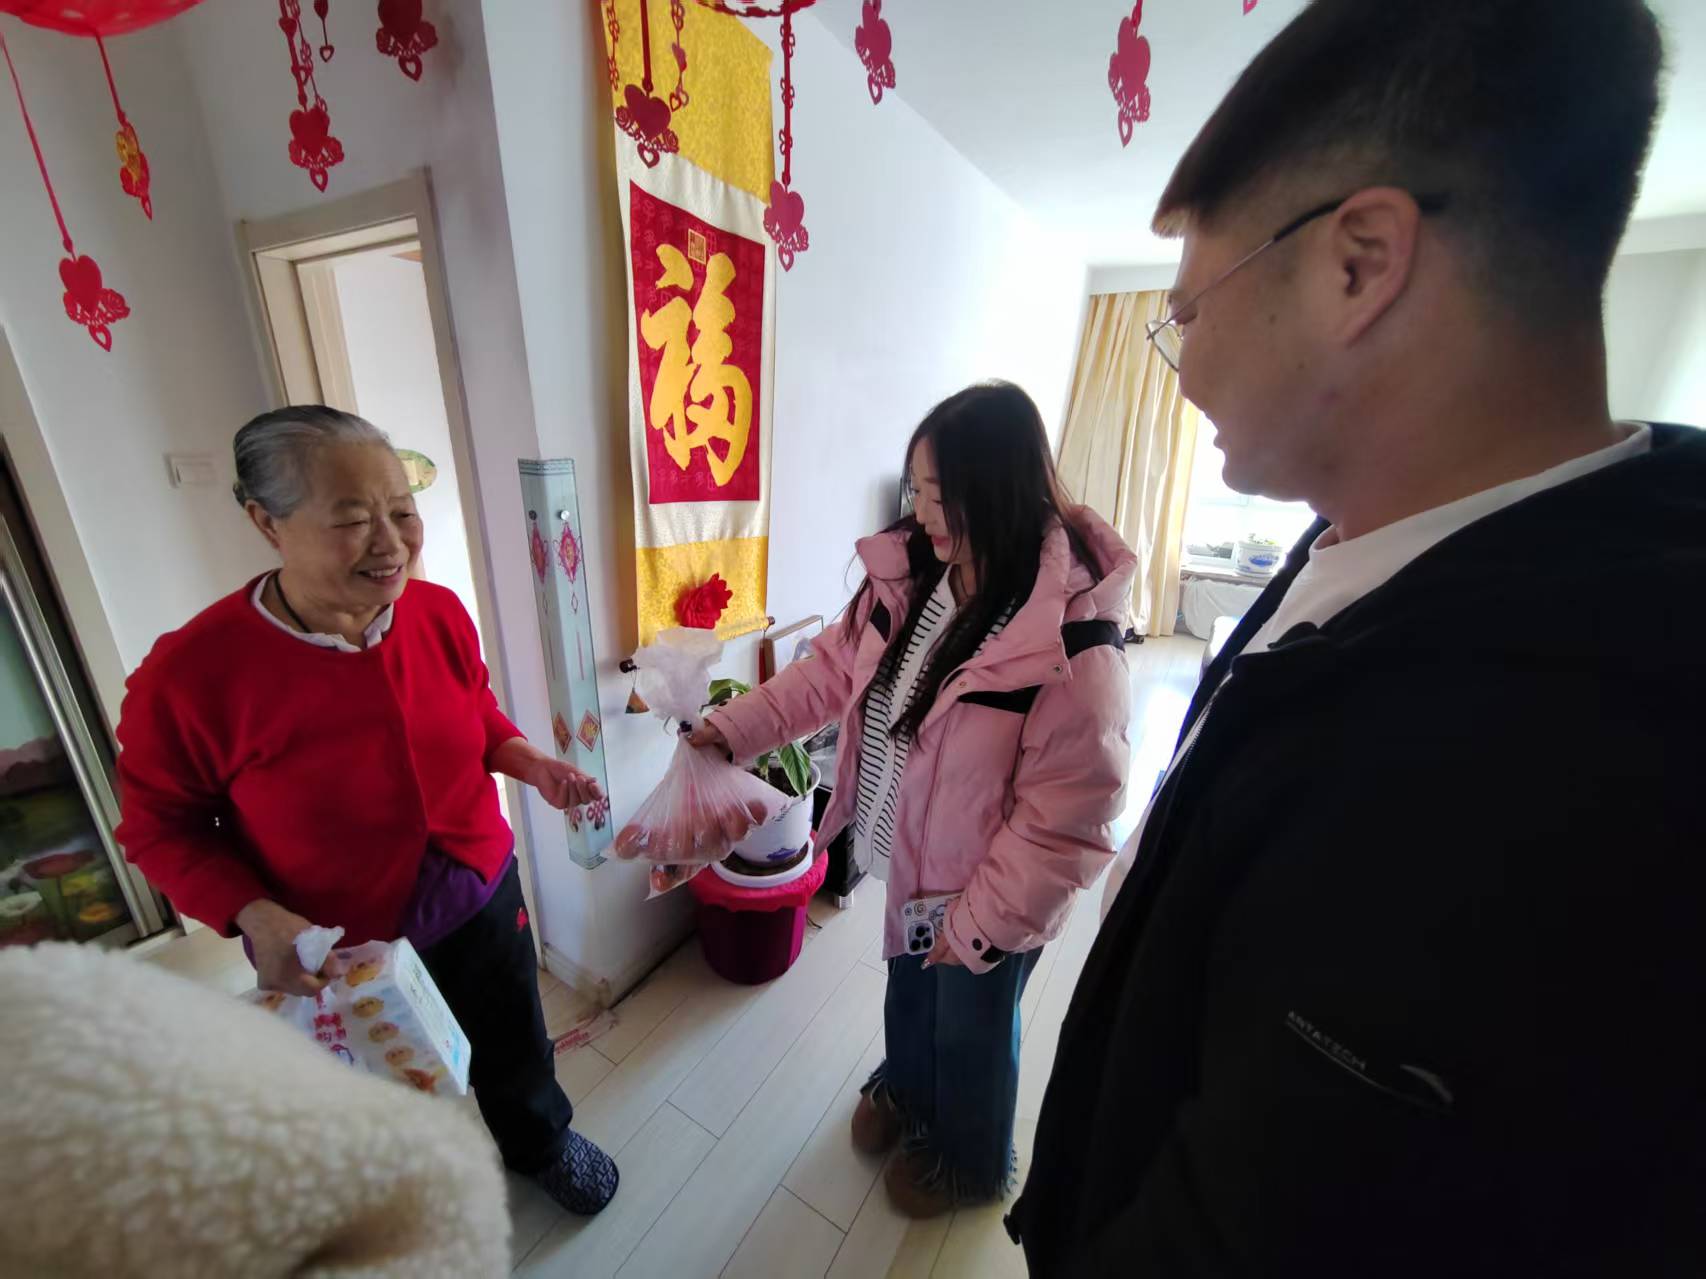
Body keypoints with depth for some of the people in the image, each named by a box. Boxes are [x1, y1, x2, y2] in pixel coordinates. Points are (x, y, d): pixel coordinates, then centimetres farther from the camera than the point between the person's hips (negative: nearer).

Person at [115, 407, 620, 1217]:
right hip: (336, 949, -2)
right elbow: (160, 827, -10)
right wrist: (255, 917, -23)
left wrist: (530, 764, -14)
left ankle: (541, 1144, 61)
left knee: (514, 1045, 27)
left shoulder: (440, 611, -15)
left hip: (481, 892, 3)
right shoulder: (190, 673, -25)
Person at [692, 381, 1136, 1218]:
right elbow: (833, 670, -1)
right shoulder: (909, 577, -11)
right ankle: (905, 1089, 67)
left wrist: (980, 923, -16)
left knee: (971, 1029, 24)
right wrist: (732, 729, -8)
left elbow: (1065, 822, -25)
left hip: (986, 898, -5)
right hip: (910, 865, 6)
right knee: (907, 991, 32)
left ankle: (970, 1163, 59)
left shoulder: (1071, 645, -32)